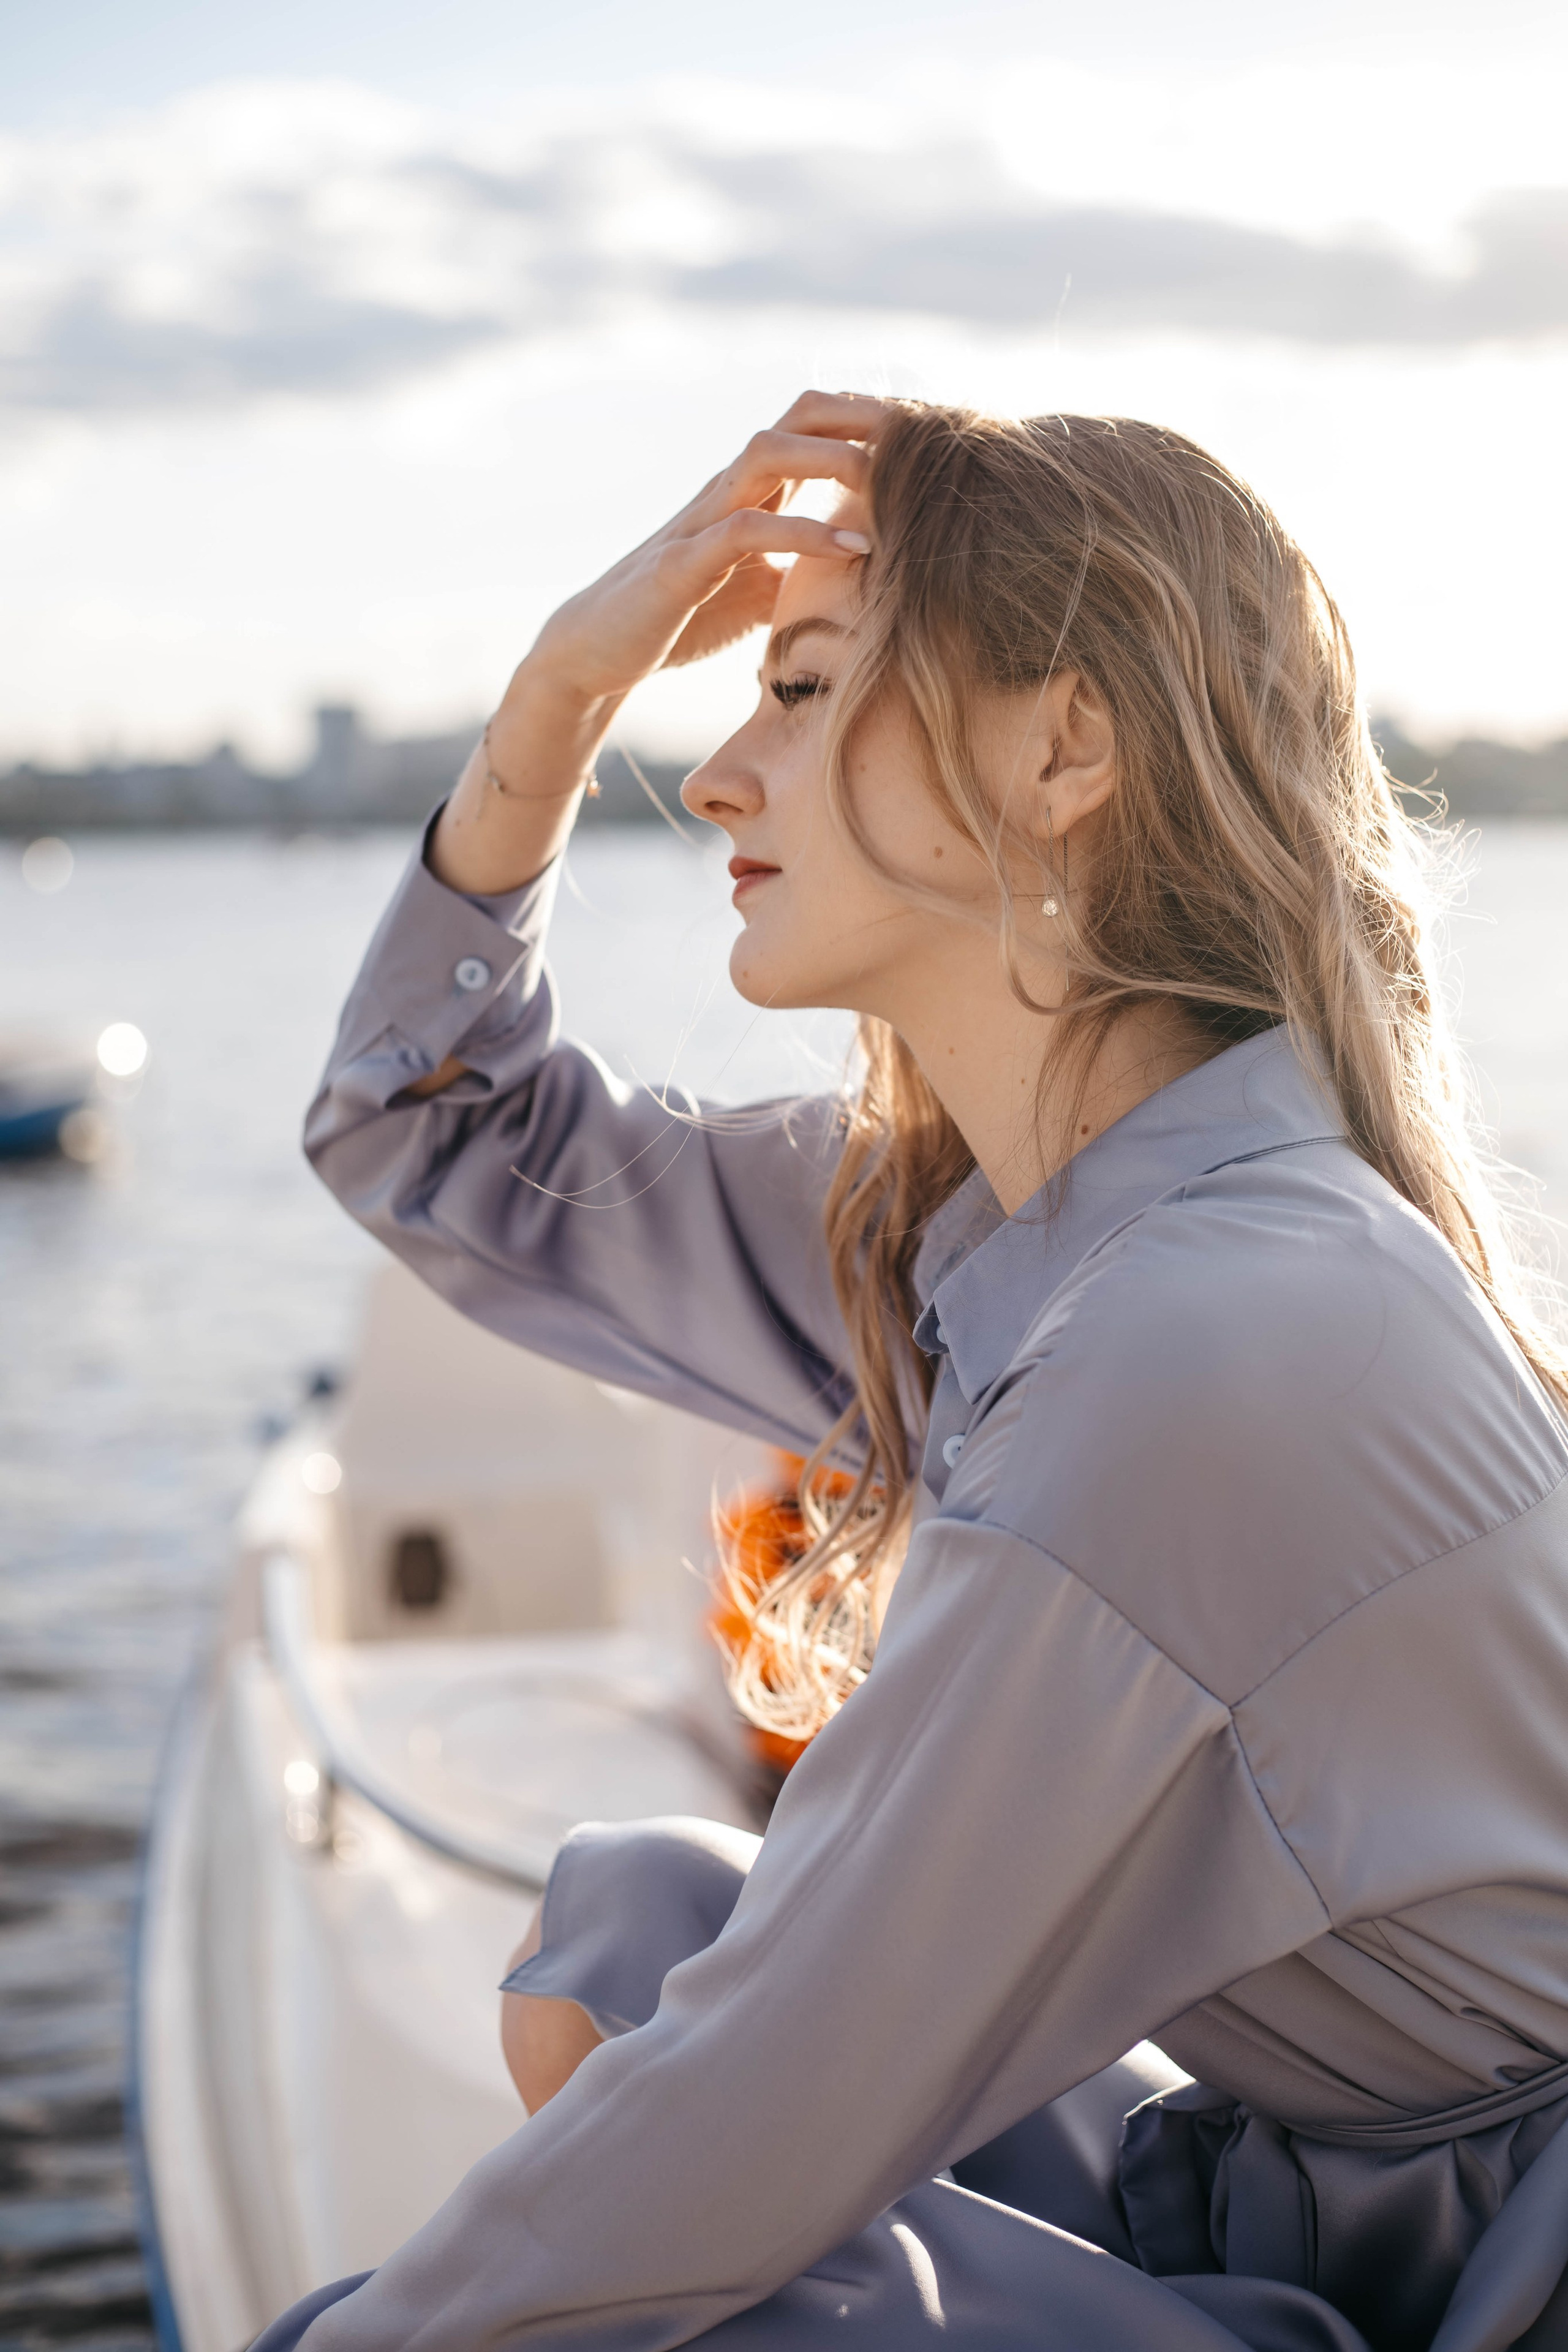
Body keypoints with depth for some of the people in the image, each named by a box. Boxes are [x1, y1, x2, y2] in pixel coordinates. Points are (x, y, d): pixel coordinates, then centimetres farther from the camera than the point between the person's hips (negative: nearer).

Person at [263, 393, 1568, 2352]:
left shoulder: (1210, 1346, -29)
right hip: (1277, 2181, 8)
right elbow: (437, 1145, 11)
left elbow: (743, 2156, -23)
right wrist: (563, 689, -1)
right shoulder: (941, 1222, -1)